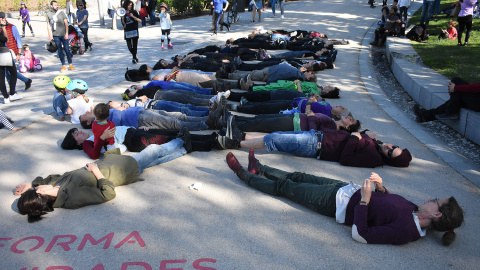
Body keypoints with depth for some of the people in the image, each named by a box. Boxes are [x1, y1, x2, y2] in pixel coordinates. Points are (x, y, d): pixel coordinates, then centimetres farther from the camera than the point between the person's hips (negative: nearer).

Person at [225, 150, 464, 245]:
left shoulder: (405, 230, -29)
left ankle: (244, 174, 28)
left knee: (283, 186, 5)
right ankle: (258, 169, 45)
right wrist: (381, 187, -5)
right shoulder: (414, 210, -3)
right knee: (297, 176, 20)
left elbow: (360, 235, -33)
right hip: (347, 188, 8)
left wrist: (365, 200, -33)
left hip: (337, 202, -8)